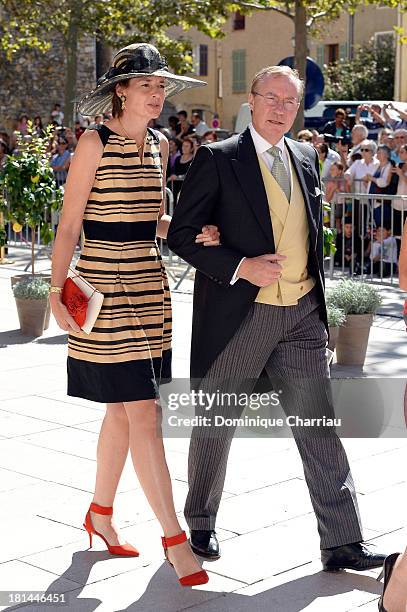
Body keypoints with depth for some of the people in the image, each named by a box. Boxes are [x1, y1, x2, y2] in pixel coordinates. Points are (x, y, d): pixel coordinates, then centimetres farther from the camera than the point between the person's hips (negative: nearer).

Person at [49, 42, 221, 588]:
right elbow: (69, 225, -8)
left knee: (123, 411, 13)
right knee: (143, 414, -6)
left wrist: (191, 233, 0)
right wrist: (57, 292, -12)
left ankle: (101, 514, 30)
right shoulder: (96, 143, -8)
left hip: (149, 285, 7)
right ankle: (174, 536, -1)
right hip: (105, 284, -7)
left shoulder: (159, 146, 12)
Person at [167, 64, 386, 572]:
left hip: (301, 318, 5)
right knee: (215, 426, 10)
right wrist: (240, 267, -18)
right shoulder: (217, 159, -6)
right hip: (239, 317, -4)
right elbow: (181, 234, -8)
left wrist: (317, 294, 11)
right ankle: (201, 525, 30)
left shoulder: (306, 158, 11)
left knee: (320, 429, 3)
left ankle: (342, 543, 8)